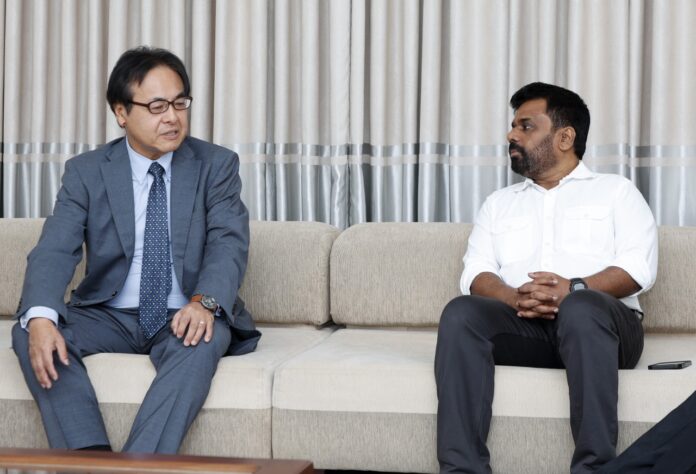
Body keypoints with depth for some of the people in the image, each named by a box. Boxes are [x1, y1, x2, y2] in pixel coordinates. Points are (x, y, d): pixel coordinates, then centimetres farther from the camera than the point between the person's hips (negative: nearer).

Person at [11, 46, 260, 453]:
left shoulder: (217, 165, 1)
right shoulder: (86, 171, 2)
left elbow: (229, 242, -12)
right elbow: (55, 251, -10)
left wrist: (204, 302, -34)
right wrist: (40, 317, -31)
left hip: (183, 318, -1)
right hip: (110, 316, 2)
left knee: (204, 339, -36)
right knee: (30, 333, -25)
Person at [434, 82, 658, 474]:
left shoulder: (616, 190, 15)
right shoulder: (499, 203, 26)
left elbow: (640, 267, -1)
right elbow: (476, 274, 10)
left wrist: (574, 289, -19)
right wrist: (514, 298, -14)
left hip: (597, 321, -3)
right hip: (522, 325, 3)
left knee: (580, 306, -38)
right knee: (461, 313, -28)